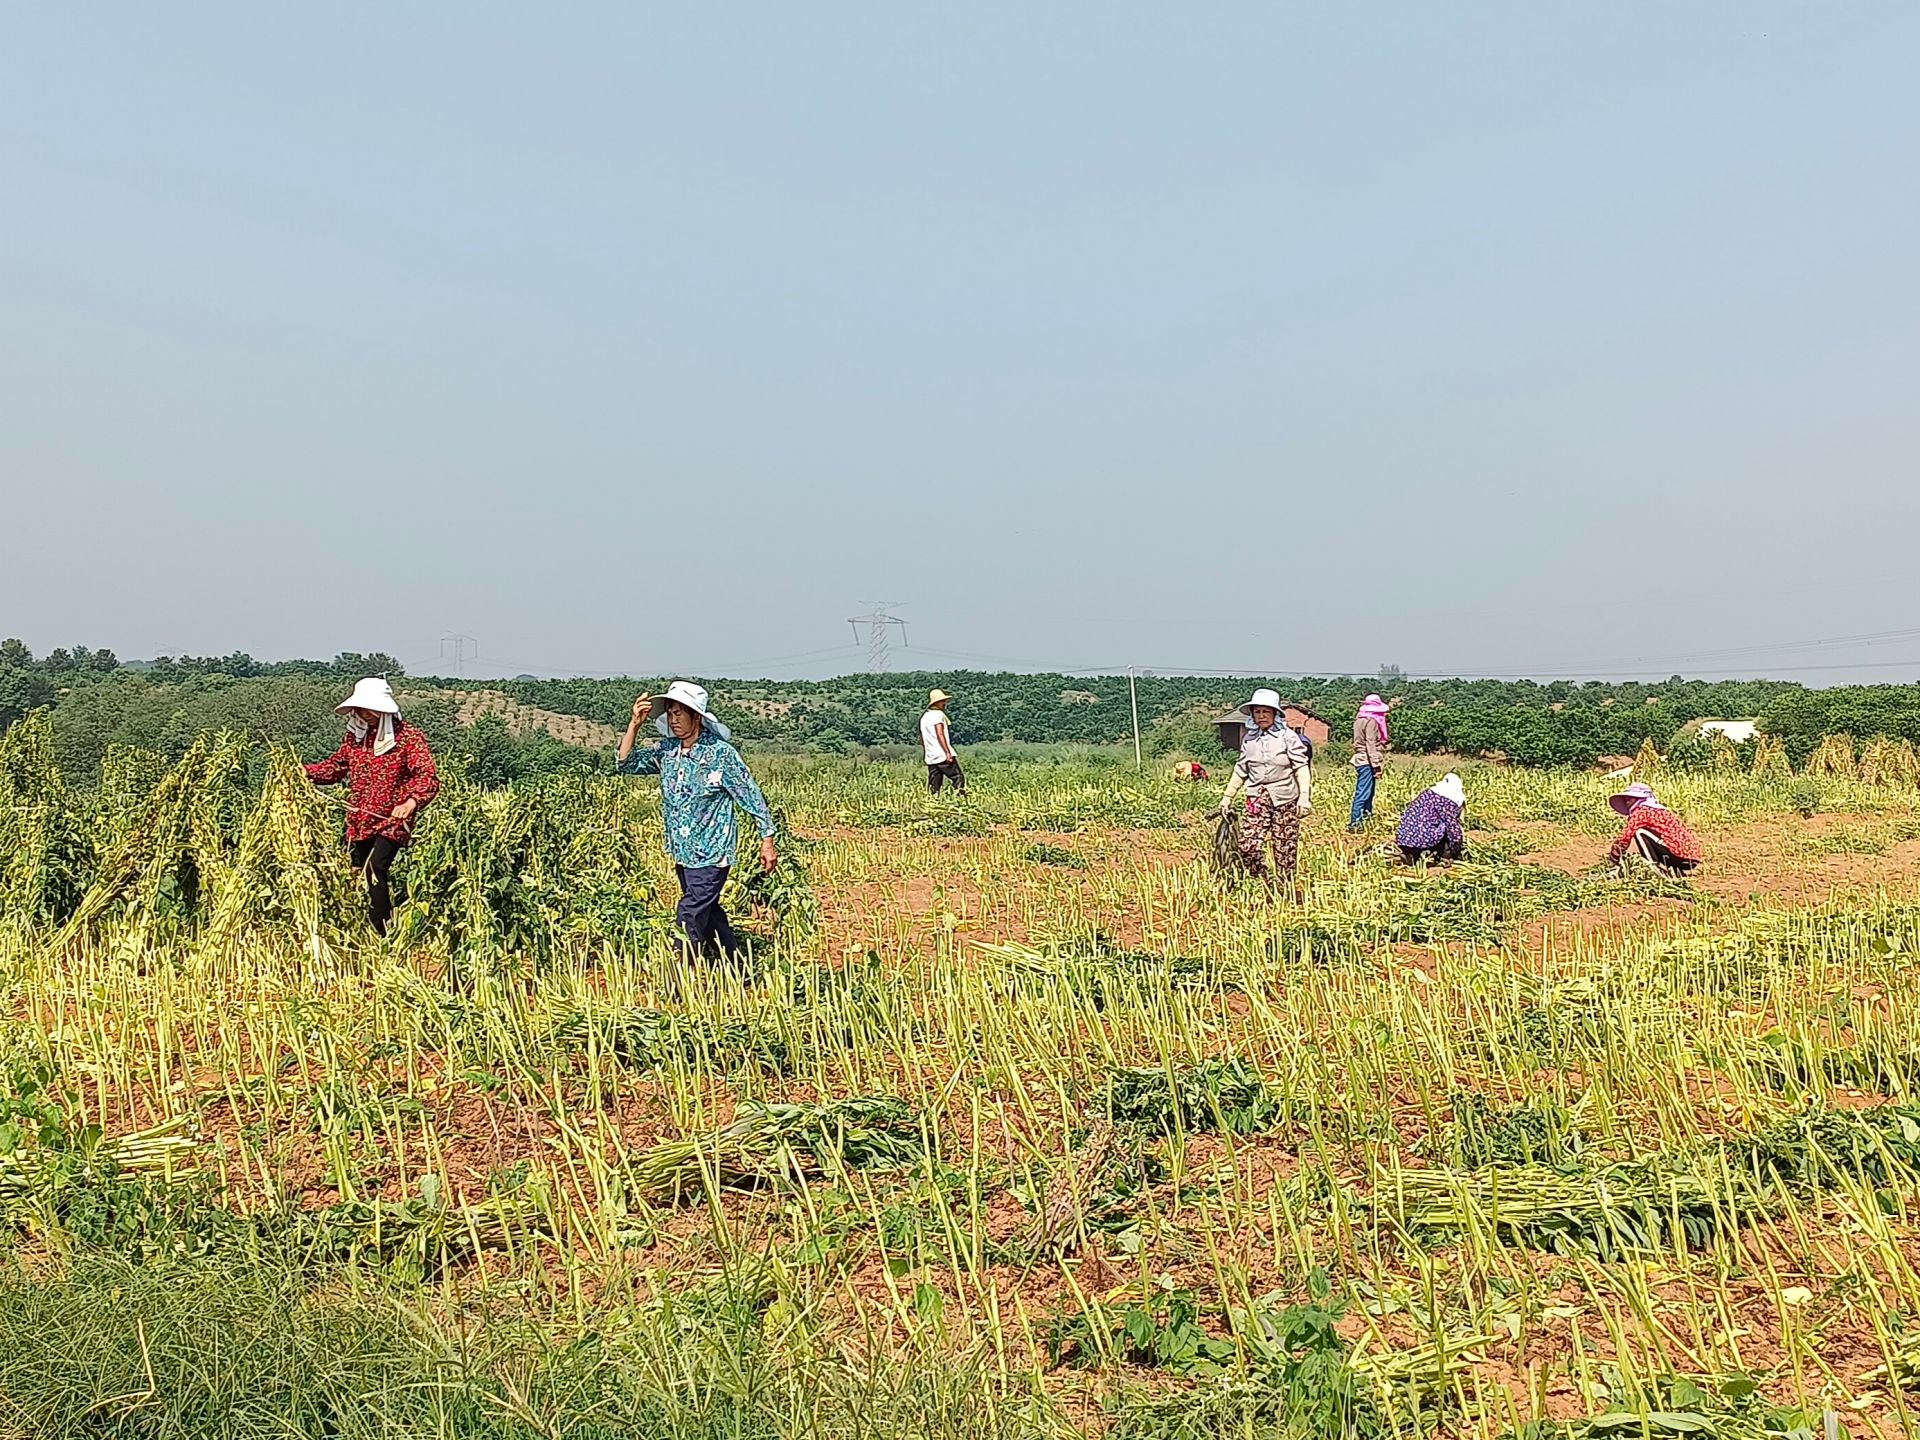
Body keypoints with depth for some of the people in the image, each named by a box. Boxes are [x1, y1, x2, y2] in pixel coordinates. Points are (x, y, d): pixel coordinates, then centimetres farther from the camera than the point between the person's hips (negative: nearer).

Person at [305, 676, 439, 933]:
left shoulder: (408, 736, -11)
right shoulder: (356, 735, 8)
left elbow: (428, 777, -19)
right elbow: (336, 766, 22)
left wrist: (412, 801, -38)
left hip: (392, 822, -7)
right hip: (359, 823, 7)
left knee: (374, 870, -22)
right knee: (358, 875, 10)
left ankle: (383, 936, -21)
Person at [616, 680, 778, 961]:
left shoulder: (721, 753, -15)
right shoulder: (666, 750, 2)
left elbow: (752, 797, -10)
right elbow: (625, 763, 2)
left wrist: (767, 841, -8)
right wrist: (635, 724, -11)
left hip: (711, 854, -7)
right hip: (683, 854, 7)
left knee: (689, 920, -11)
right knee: (707, 914, 17)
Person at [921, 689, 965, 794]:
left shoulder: (924, 717, 19)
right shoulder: (938, 714, -6)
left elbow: (922, 740, 23)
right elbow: (940, 734, -17)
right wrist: (948, 753, -19)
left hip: (930, 758, 8)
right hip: (943, 756, -8)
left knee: (934, 787, 7)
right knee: (959, 780, -6)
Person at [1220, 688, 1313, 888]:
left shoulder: (1287, 736, -3)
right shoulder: (1248, 739, 9)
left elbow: (1301, 767, -6)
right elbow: (1240, 771, 16)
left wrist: (1305, 796, -17)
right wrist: (1227, 797, 14)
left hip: (1285, 798, -3)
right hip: (1257, 797, 3)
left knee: (1285, 847, 0)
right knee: (1248, 845, -7)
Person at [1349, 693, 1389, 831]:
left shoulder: (1360, 719, 14)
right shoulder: (1371, 721, -14)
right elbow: (1371, 745, -20)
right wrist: (1376, 766, -21)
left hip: (1361, 760, 10)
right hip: (1367, 761, -10)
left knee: (1367, 791, 19)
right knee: (1363, 793, -9)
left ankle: (1366, 817, 29)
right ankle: (1354, 822, -11)